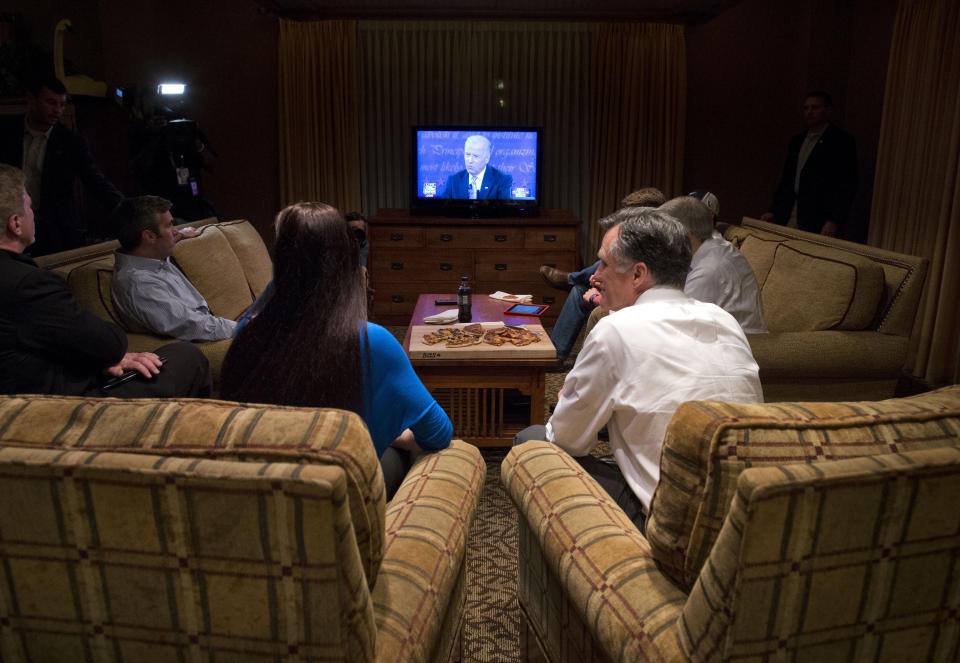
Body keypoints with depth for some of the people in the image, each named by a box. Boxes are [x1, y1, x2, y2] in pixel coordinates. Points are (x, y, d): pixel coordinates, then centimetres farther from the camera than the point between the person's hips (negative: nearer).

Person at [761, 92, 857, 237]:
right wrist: (773, 211, 12)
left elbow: (847, 186, -8)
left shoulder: (842, 141, -1)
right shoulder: (796, 141, 18)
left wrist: (834, 222, -16)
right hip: (787, 218, 5)